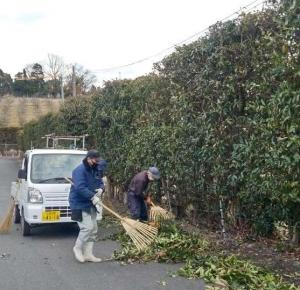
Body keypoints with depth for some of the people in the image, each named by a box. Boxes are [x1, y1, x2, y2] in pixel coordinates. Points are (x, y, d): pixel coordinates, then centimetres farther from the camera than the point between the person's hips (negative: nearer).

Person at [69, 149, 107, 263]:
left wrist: (101, 189, -8)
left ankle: (88, 254, 17)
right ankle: (77, 248, 8)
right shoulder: (80, 170, -18)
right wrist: (92, 197, -30)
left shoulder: (95, 170, 9)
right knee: (87, 227, -15)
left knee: (93, 229, 9)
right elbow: (80, 187, -28)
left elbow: (100, 183, 15)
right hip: (79, 205, -9)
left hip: (90, 204, 9)